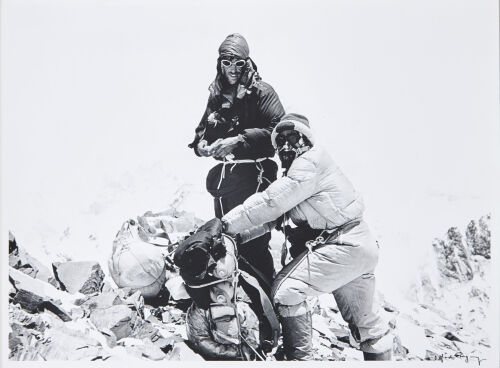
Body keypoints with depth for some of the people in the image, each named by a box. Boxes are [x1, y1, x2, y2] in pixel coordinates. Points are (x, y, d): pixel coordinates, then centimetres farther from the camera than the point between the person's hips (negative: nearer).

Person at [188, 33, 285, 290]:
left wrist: (239, 140, -24)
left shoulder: (261, 92, -5)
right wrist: (201, 144, -2)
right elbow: (202, 129, 22)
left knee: (253, 244, -9)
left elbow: (278, 131, -17)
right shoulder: (216, 96, 14)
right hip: (224, 179, 7)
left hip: (253, 175, -6)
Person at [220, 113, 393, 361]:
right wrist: (239, 235, 2)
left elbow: (270, 203, -19)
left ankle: (299, 358, -1)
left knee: (286, 292, -12)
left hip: (342, 246, -10)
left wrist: (227, 224, -13)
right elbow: (273, 216, 13)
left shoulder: (311, 161, -12)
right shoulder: (293, 175, 18)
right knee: (364, 320, 22)